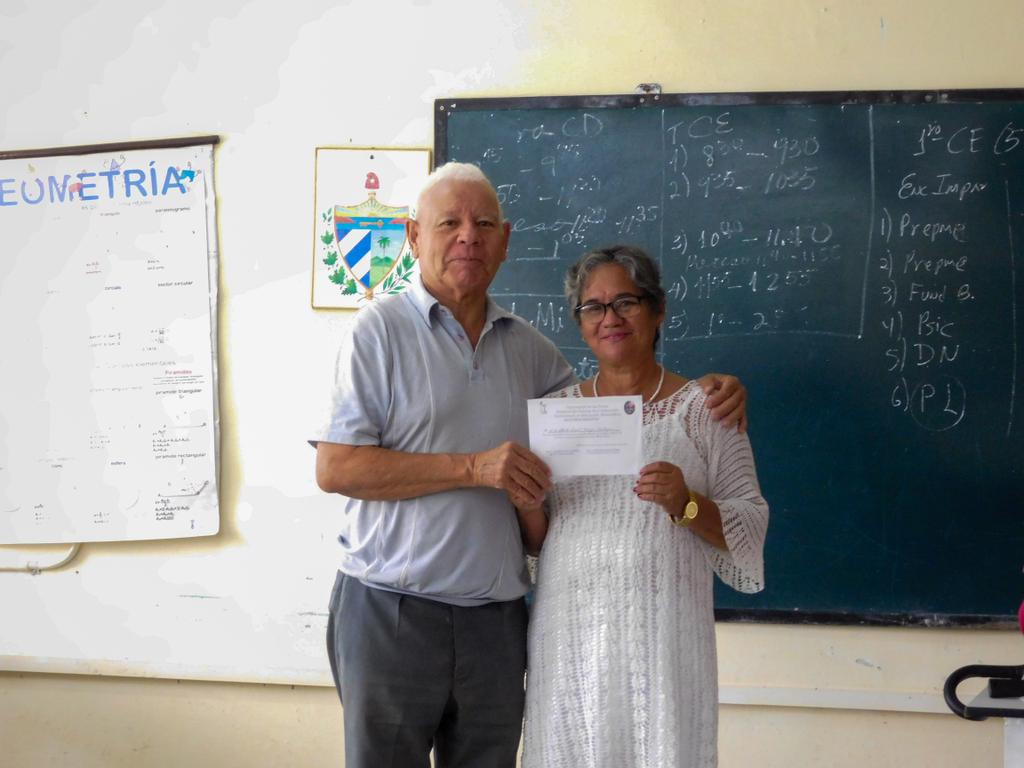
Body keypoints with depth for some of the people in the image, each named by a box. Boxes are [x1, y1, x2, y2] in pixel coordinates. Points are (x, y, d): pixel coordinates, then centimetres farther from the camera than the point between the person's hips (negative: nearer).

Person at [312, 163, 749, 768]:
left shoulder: (527, 345, 11)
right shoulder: (382, 331, -4)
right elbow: (335, 468, -12)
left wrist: (707, 393, 7)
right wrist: (474, 468, -18)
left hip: (498, 620, 5)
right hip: (393, 611, -4)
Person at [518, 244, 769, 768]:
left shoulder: (702, 407, 1)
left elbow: (749, 528, -1)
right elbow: (534, 541, 12)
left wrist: (686, 504, -18)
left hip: (663, 632, -2)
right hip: (569, 631, 3)